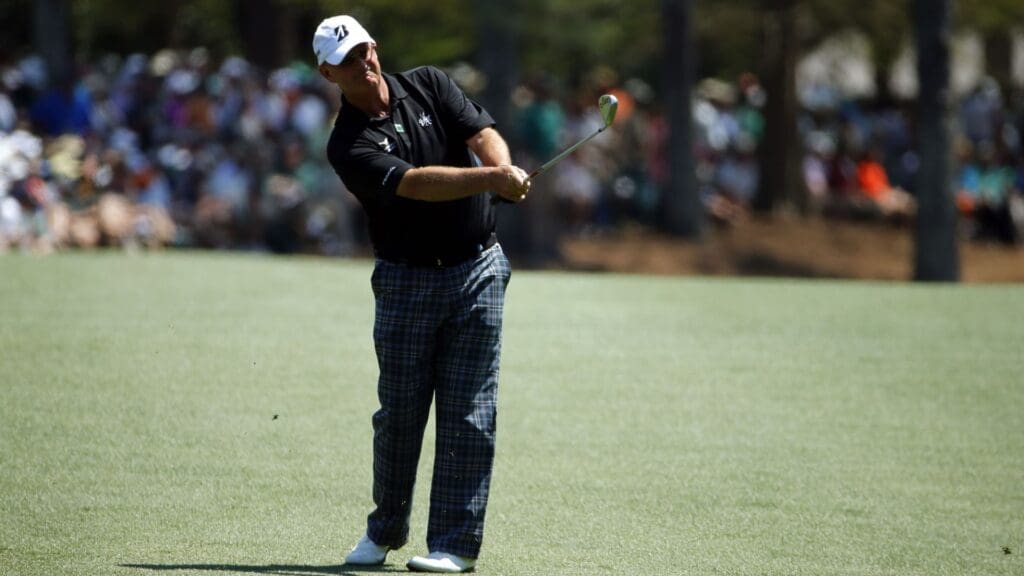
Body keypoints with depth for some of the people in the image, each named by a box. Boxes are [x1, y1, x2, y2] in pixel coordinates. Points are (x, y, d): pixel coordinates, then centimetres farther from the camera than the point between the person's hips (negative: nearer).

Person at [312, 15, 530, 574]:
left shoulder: (429, 86, 3)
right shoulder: (348, 146, -9)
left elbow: (482, 132, -10)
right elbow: (413, 183, -24)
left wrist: (504, 170, -33)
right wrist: (488, 178, -37)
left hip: (477, 270, 1)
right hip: (406, 281, -1)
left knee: (468, 413, -2)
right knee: (398, 412, 5)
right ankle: (385, 529, 25)